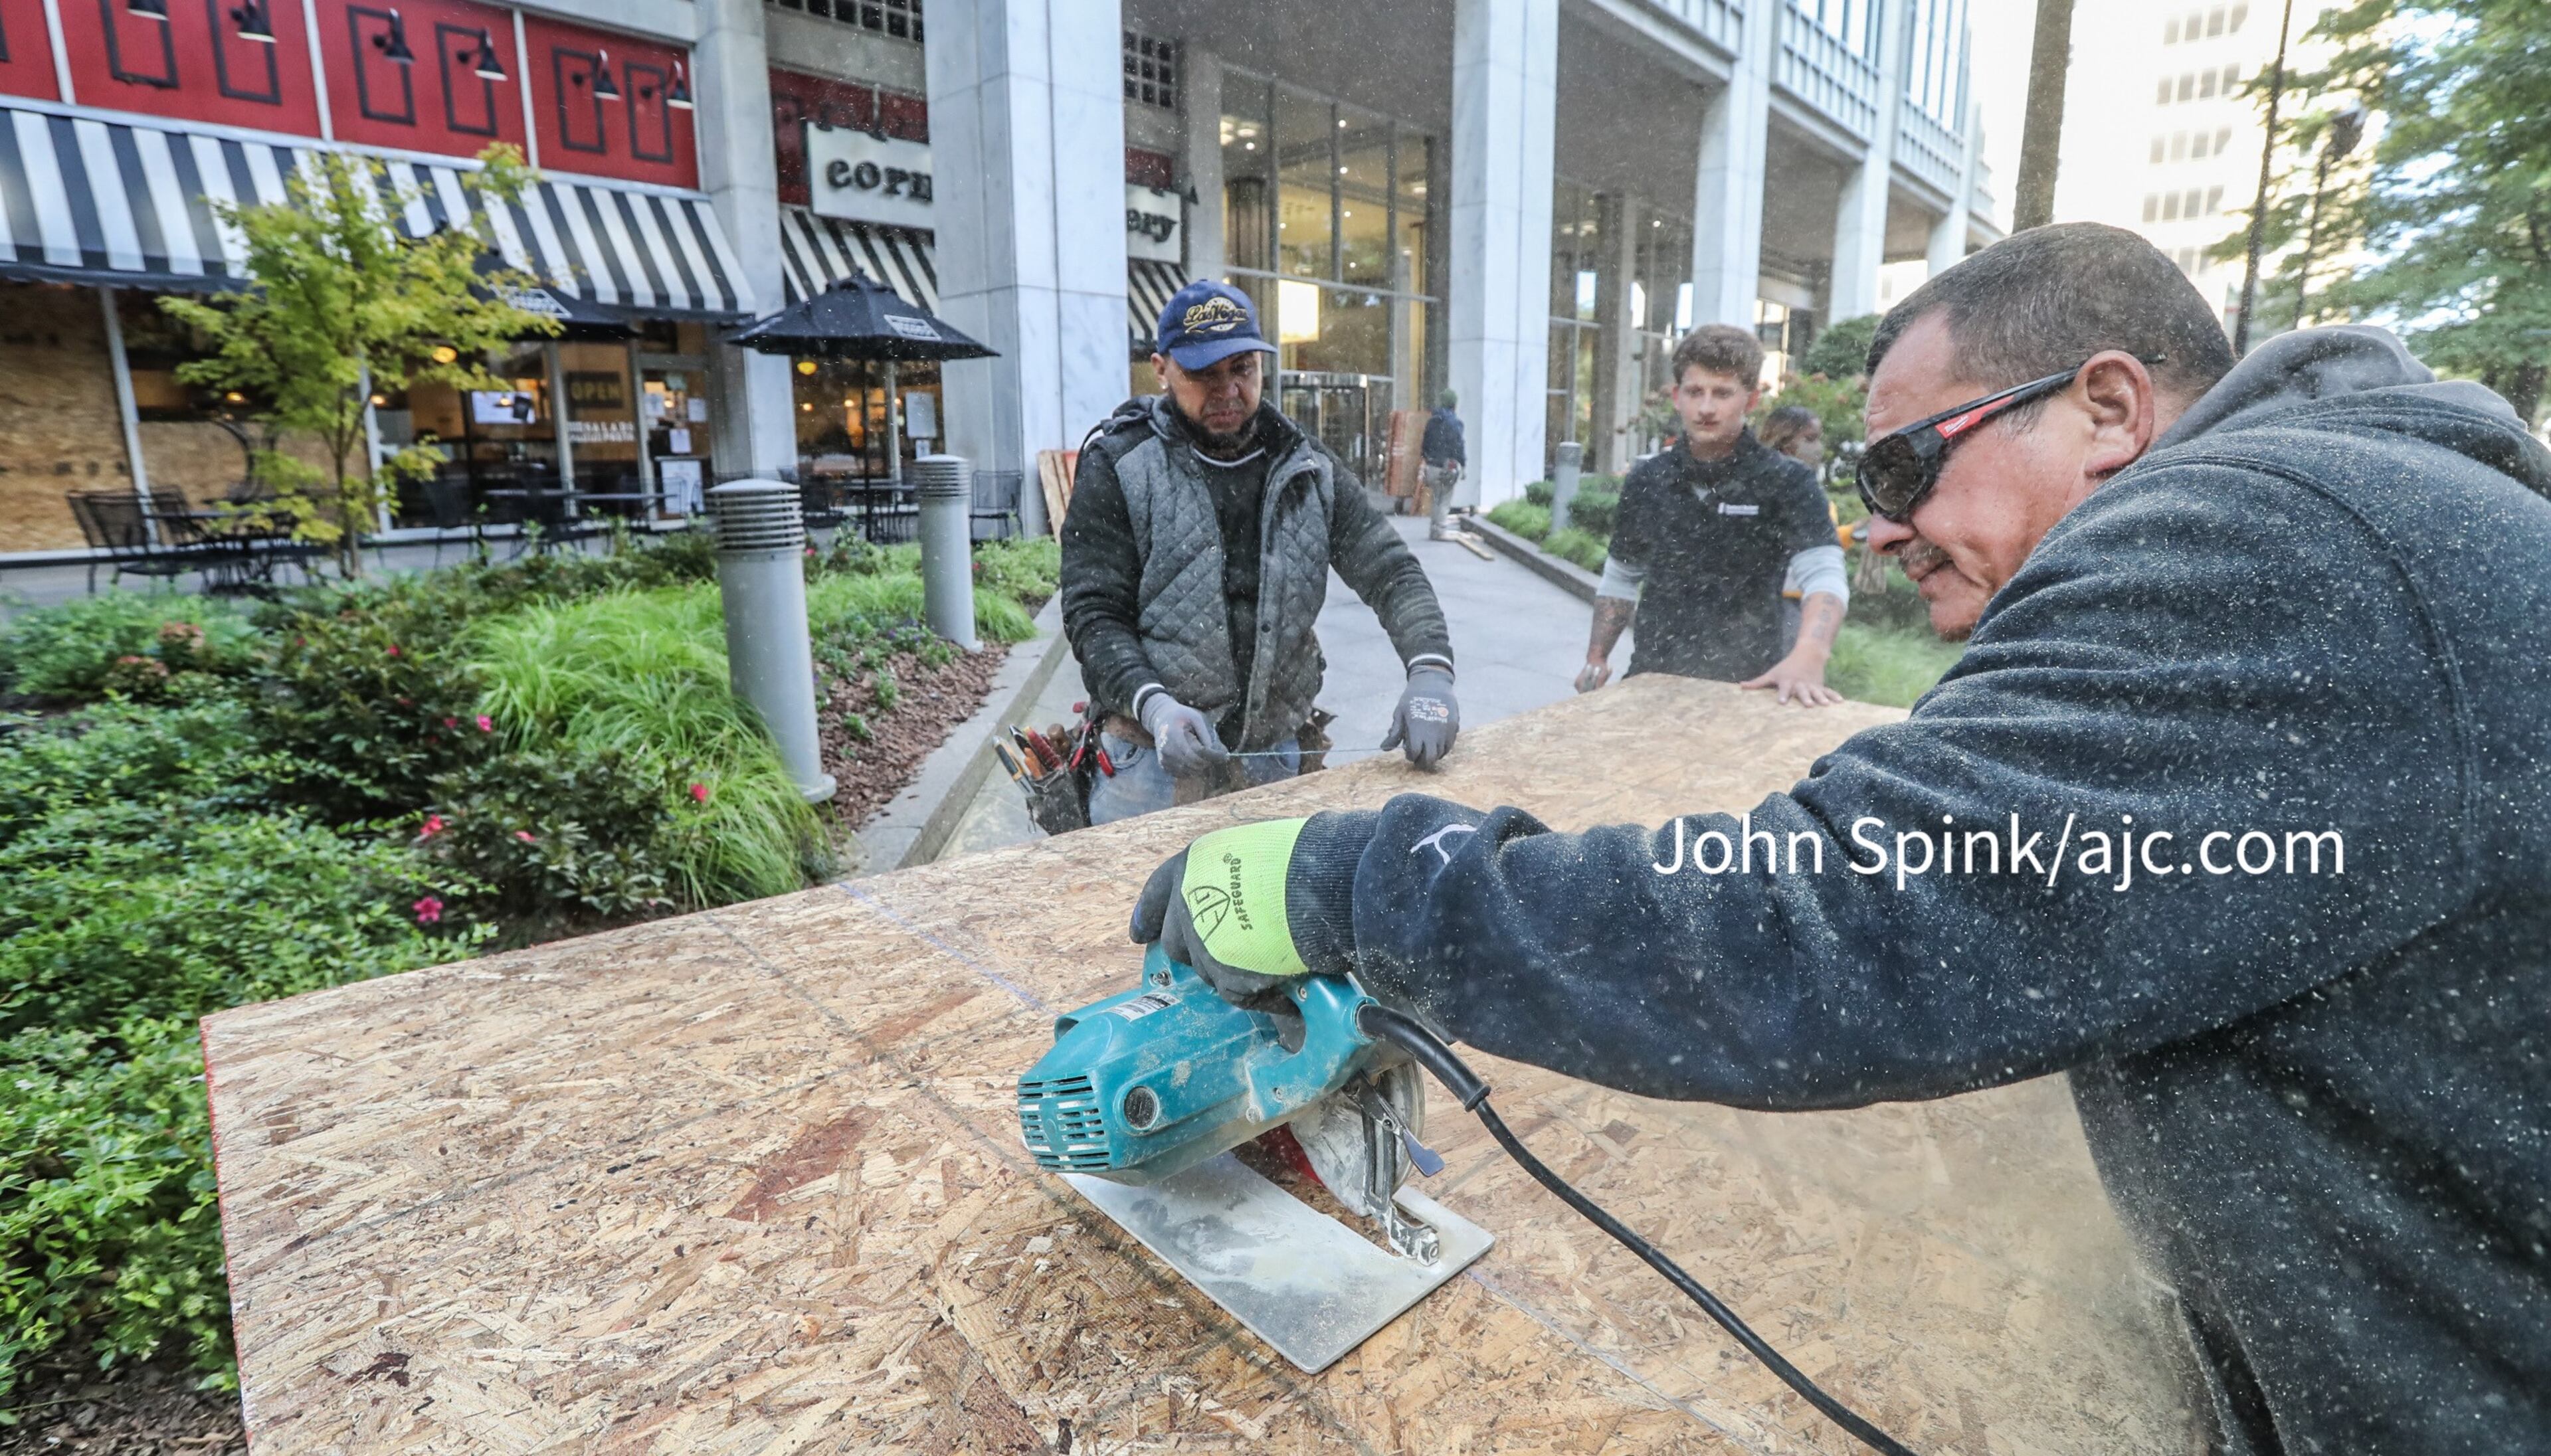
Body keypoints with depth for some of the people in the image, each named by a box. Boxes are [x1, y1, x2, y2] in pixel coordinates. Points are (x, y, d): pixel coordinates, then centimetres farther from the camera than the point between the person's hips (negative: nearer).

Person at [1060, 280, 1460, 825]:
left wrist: (1431, 672, -21)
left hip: (1273, 755, 3)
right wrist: (1152, 704, -27)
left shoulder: (1308, 469, 4)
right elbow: (1094, 615, -9)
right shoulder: (1119, 468, -6)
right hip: (1152, 754, -3)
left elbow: (1390, 572, -2)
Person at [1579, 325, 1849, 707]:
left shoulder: (1787, 483, -7)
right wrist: (1596, 657, 5)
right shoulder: (1646, 481, 5)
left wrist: (1808, 656, -39)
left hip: (1748, 687, -3)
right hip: (1653, 680, 3)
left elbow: (1824, 574, -20)